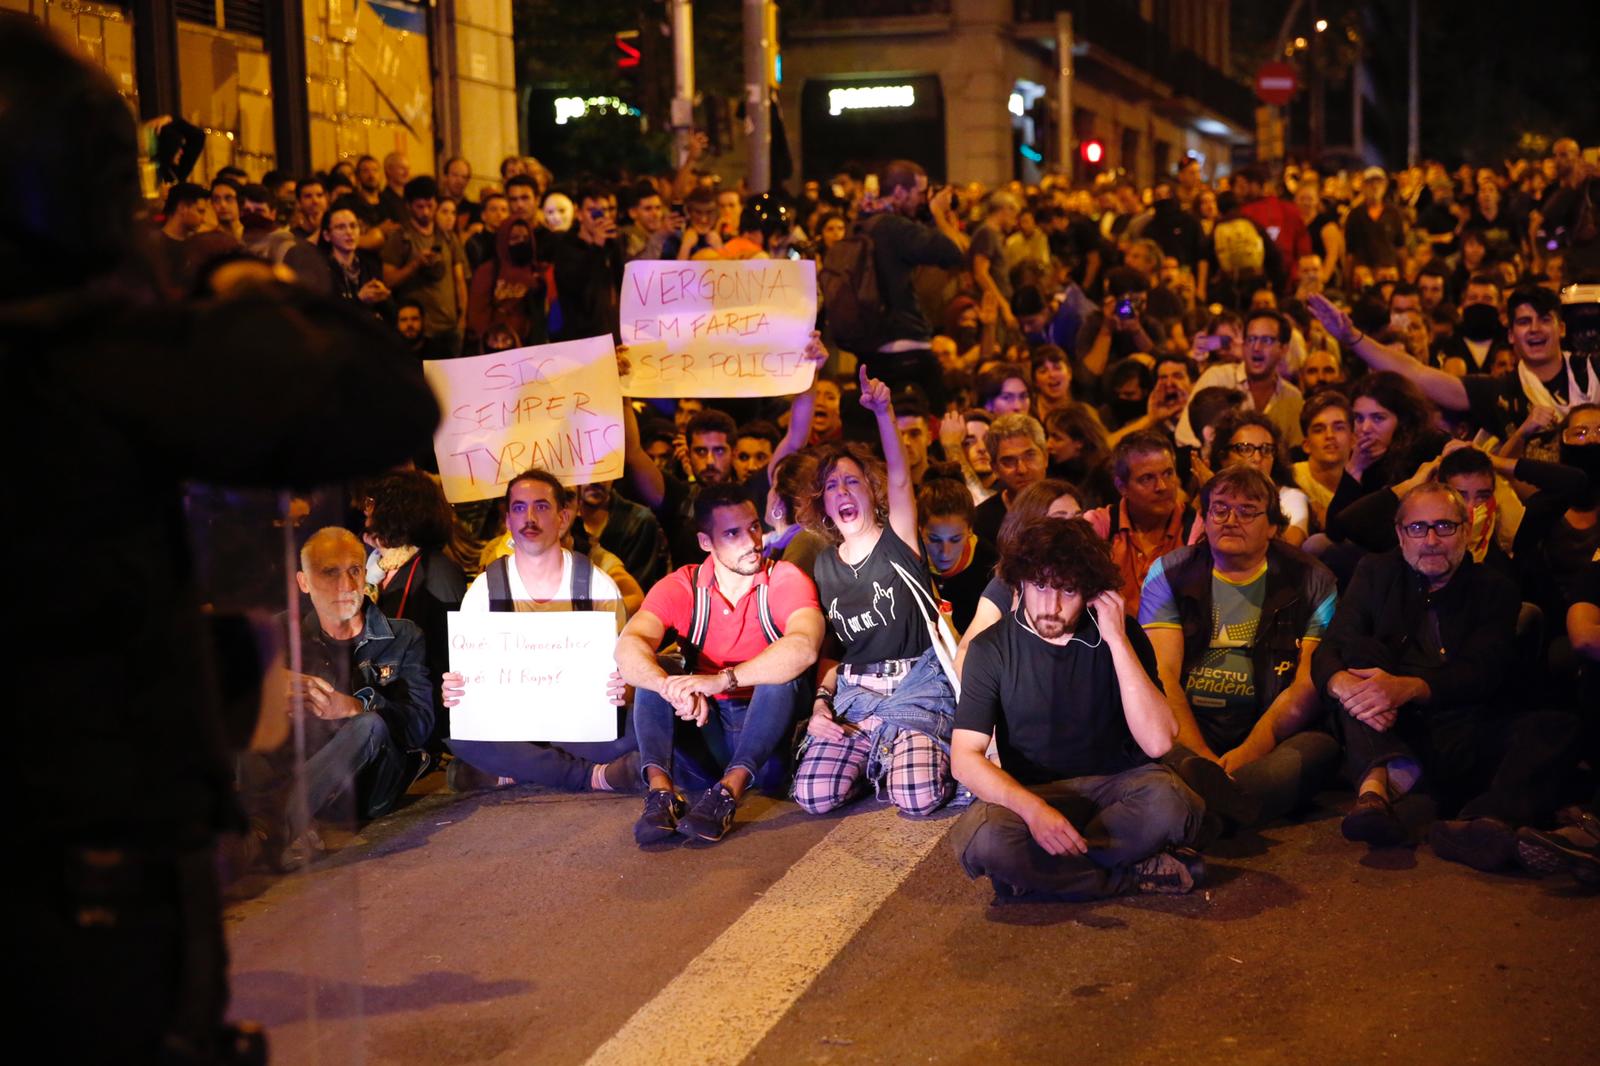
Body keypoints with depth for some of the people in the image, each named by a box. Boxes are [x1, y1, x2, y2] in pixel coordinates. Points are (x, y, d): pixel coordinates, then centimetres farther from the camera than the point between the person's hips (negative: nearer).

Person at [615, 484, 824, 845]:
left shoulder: (786, 580, -10)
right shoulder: (681, 587, -4)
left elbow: (804, 646, -32)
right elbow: (629, 646, -22)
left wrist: (722, 680, -44)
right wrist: (671, 687, -44)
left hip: (767, 737, -2)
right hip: (705, 731, 2)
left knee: (784, 673, -29)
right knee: (650, 672, -19)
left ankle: (728, 791, -40)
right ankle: (661, 791, -37)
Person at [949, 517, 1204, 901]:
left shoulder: (1123, 636, -4)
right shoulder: (992, 649, -5)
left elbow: (1157, 742, -16)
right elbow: (965, 757, -12)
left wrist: (1118, 640, -20)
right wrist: (1033, 808, -30)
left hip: (1118, 785, 0)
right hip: (1030, 793, 0)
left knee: (1168, 803, -35)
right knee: (981, 837, -34)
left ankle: (1040, 867, -17)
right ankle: (1139, 873, -19)